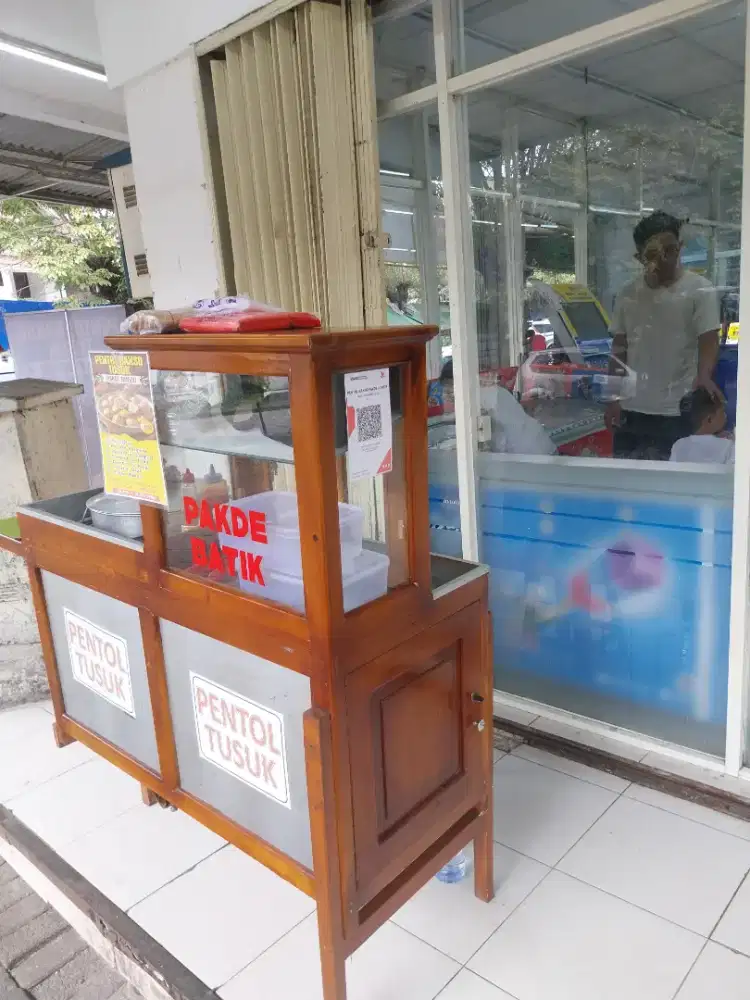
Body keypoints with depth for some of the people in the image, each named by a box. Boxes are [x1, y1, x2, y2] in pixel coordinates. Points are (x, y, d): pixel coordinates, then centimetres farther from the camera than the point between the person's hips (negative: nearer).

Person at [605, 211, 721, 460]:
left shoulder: (700, 290, -4)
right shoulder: (628, 294, 7)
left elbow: (708, 341, -10)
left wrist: (704, 376, -31)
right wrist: (613, 399, 6)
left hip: (678, 411, -4)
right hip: (631, 409, 4)